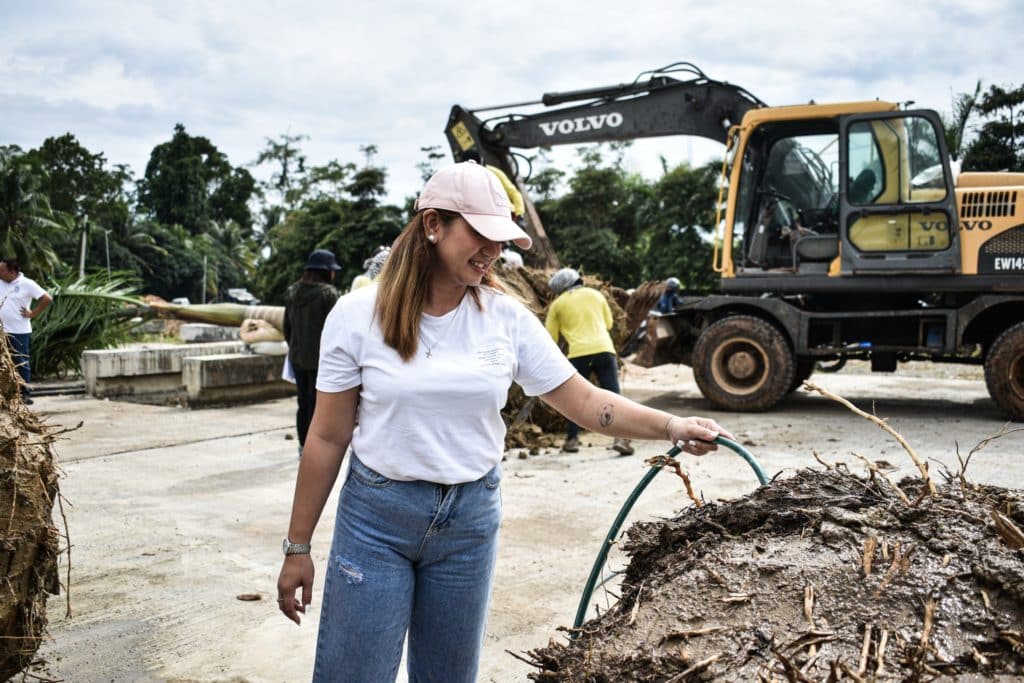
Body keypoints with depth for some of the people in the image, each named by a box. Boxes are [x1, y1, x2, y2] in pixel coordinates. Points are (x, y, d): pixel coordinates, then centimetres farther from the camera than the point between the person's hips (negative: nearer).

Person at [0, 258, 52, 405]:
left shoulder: (27, 284, -6)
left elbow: (47, 299, -9)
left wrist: (32, 313, -8)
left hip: (20, 332, -4)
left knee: (22, 363, 2)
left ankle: (25, 394, 9)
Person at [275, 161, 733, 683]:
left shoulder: (506, 318, -3)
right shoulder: (359, 314, -9)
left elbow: (585, 401, -2)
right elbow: (328, 438, -4)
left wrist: (671, 427, -16)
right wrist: (298, 547, -1)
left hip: (472, 518, 3)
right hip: (376, 517, -2)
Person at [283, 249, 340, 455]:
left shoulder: (292, 292, 8)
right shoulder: (328, 293, -13)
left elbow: (287, 327, 14)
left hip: (297, 358, 6)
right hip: (320, 358, -6)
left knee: (303, 403, 16)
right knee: (316, 405, 0)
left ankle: (303, 445, 24)